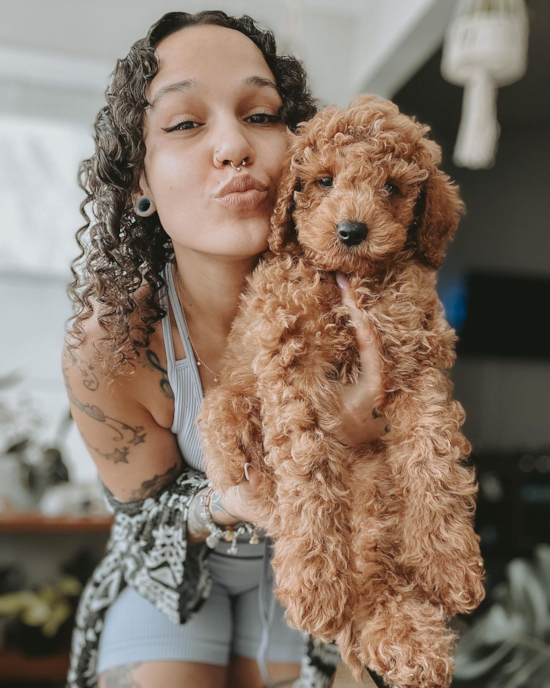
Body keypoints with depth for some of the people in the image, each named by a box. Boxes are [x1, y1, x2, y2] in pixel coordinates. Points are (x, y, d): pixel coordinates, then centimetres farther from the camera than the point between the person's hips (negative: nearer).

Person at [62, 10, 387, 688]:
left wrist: (343, 446, -35)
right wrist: (228, 506, -36)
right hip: (175, 561, -1)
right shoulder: (105, 348, -31)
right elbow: (149, 506, -14)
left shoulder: (344, 299, -26)